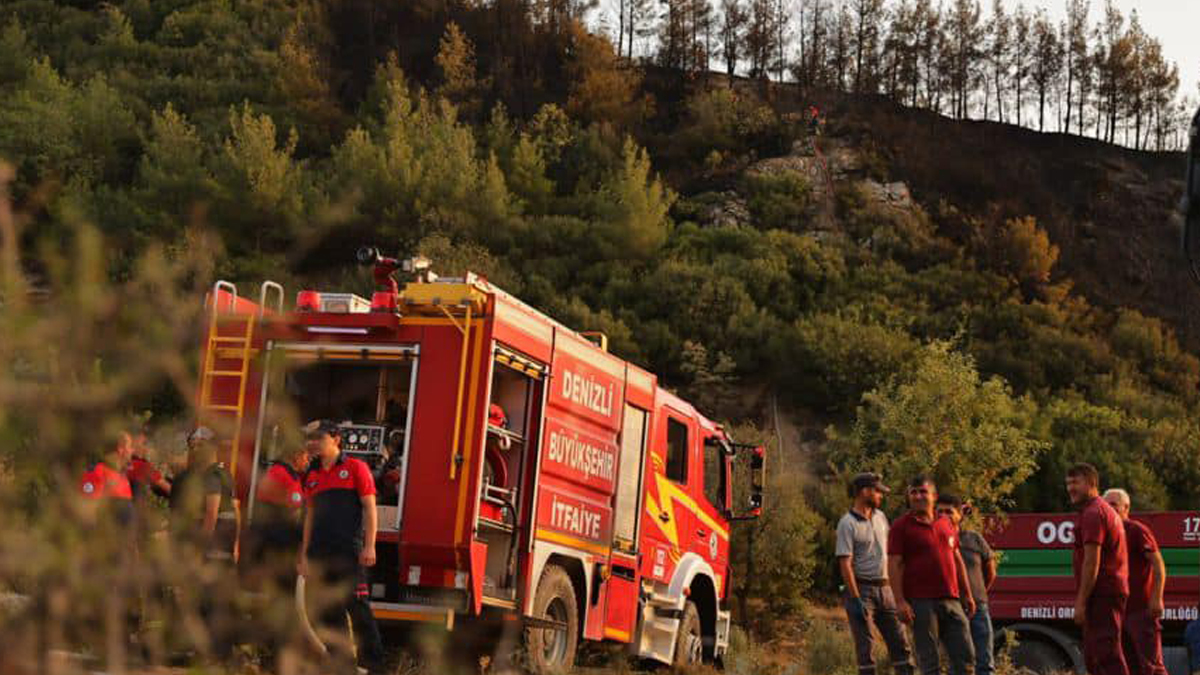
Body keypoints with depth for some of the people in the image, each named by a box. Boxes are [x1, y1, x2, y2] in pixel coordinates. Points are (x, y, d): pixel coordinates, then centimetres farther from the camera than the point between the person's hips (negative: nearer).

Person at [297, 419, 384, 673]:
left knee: (357, 606, -10)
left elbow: (370, 509, -4)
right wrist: (304, 555, 14)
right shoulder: (312, 476, 17)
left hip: (349, 551, -6)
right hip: (321, 553, 6)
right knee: (329, 612, 4)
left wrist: (369, 547, -13)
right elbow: (310, 516, 20)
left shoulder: (355, 468, 1)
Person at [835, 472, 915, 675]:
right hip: (861, 588, -7)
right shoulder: (847, 524, -11)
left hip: (884, 588, 7)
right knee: (864, 645, -4)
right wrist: (856, 599, -21)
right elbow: (845, 563, -16)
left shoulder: (880, 516, 12)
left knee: (899, 641, 6)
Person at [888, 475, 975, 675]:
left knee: (965, 655, 6)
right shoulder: (901, 527, -2)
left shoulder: (946, 524, 16)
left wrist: (967, 595, 19)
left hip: (951, 600, 6)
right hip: (921, 603, -6)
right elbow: (894, 565, -8)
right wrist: (900, 602, -16)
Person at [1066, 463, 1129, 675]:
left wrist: (1081, 602, -19)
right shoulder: (1107, 511, 22)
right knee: (1093, 658, 14)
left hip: (1101, 594, -11)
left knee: (1107, 656, -13)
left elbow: (1091, 561, -19)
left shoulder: (1092, 513, -12)